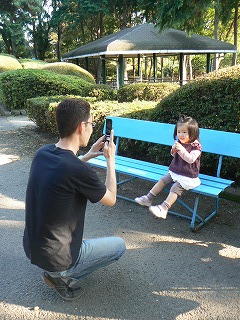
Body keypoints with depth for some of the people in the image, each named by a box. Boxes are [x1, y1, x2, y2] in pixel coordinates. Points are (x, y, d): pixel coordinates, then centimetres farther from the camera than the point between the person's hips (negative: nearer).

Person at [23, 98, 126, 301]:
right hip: (55, 258, -6)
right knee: (120, 245, 14)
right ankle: (62, 276, 6)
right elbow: (111, 199, -10)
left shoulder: (42, 153, -7)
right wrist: (110, 159, -1)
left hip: (30, 247, 7)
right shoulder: (79, 170, -29)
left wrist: (89, 155, 11)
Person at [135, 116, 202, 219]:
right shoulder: (179, 142, 4)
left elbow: (190, 159, -26)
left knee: (175, 188, -22)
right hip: (175, 172, 7)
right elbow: (173, 155, 12)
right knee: (163, 180, -1)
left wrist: (181, 150, -37)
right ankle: (148, 198, 6)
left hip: (188, 177, -7)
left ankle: (163, 209, -27)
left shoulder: (196, 146, -15)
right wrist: (174, 149, -12)